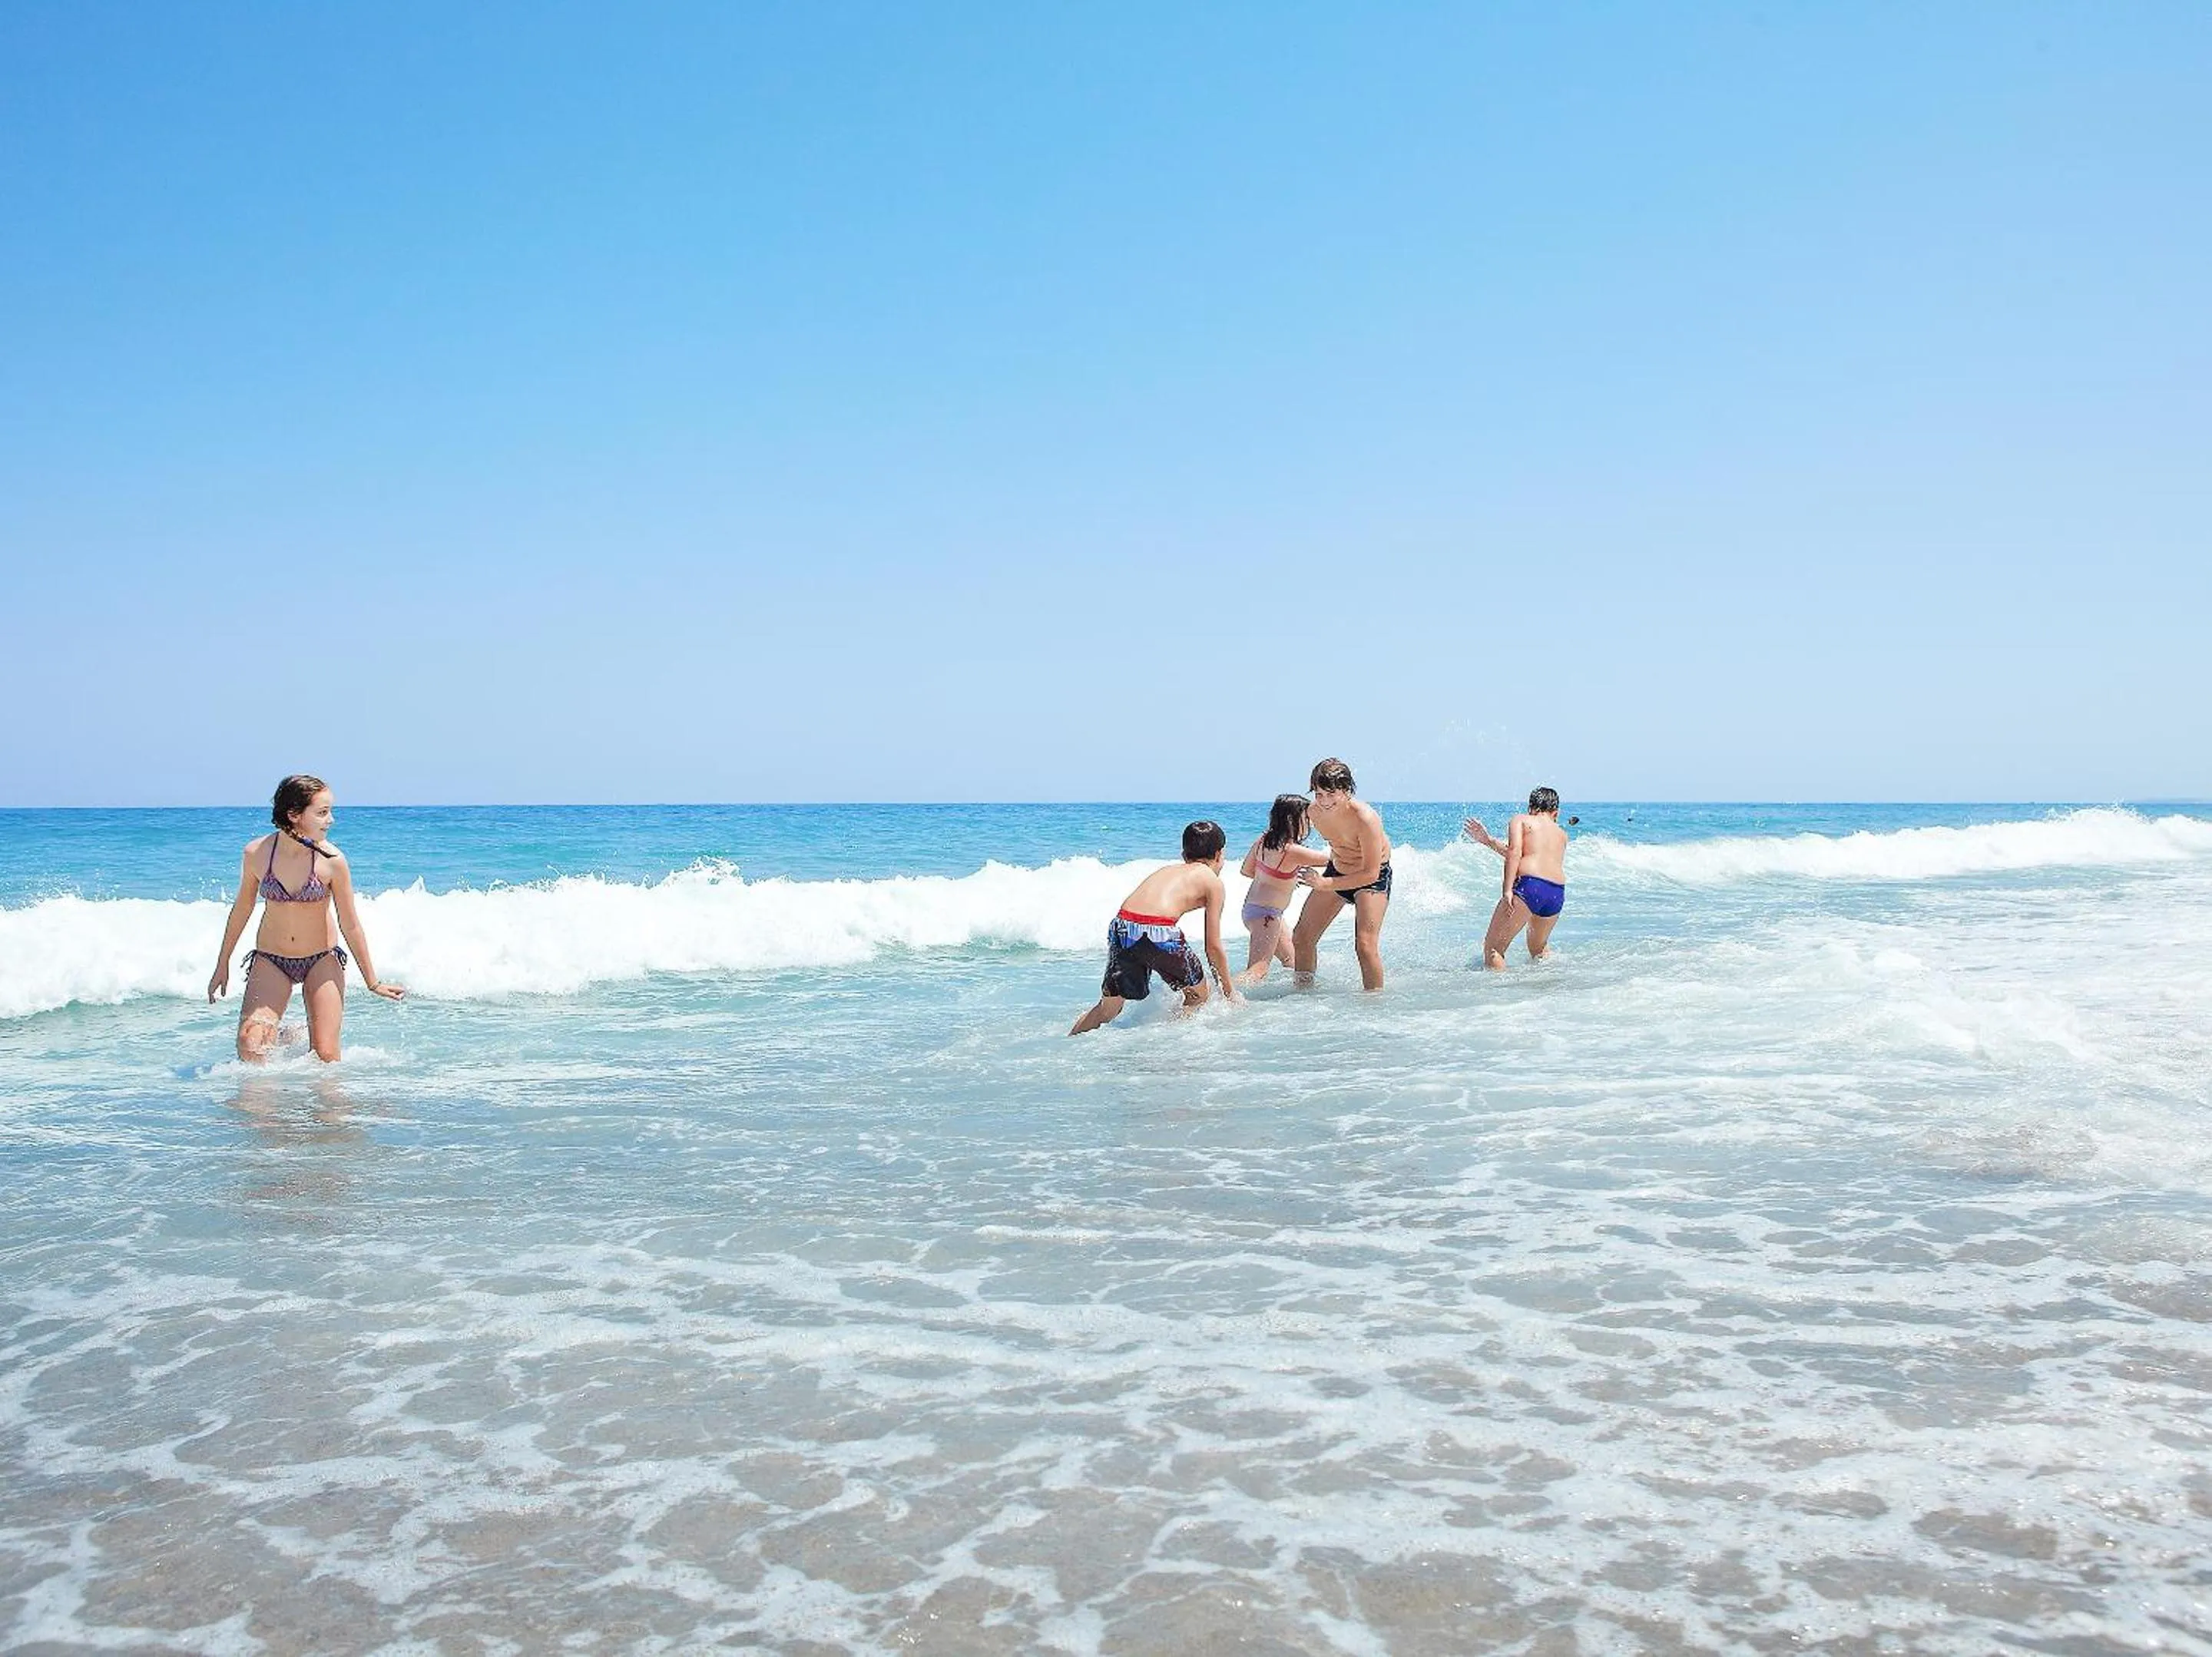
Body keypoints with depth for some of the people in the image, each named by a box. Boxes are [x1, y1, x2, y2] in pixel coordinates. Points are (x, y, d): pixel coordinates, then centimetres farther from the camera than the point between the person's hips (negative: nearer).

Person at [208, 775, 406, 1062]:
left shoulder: (332, 861, -16)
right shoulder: (256, 853, -13)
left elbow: (351, 925, -6)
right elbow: (242, 908, 5)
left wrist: (373, 982, 0)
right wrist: (222, 965, 12)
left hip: (322, 961, -1)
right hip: (270, 961, 1)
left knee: (326, 1057, -7)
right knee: (249, 1046, -15)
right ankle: (284, 1037, 18)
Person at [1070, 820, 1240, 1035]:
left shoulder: (1167, 869, 32)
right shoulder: (1214, 882, 16)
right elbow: (1213, 947, 14)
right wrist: (1229, 992, 25)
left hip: (1121, 927, 6)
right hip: (1158, 931, -6)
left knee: (1106, 1010, 19)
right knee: (1198, 996, 19)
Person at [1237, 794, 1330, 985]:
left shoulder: (1262, 841, 2)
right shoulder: (1292, 851, -22)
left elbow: (1246, 870, 15)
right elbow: (1329, 858, -13)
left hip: (1251, 906, 10)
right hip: (1265, 913, -10)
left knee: (1292, 960, 21)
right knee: (1259, 969, -16)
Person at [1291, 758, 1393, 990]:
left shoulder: (1365, 819, -34)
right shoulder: (1313, 812, -15)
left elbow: (1370, 874, -30)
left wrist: (1325, 884, -29)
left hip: (1373, 878, -6)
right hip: (1336, 871, 7)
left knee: (1365, 945, -22)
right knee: (1301, 938, 5)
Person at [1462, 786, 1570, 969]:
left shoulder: (1521, 820, 12)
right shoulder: (1562, 834, 27)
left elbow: (1514, 852, -6)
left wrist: (1508, 890, -14)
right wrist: (1489, 841, 32)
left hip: (1529, 886, -6)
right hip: (1557, 894, 6)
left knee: (1492, 948, -3)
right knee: (1538, 948, 32)